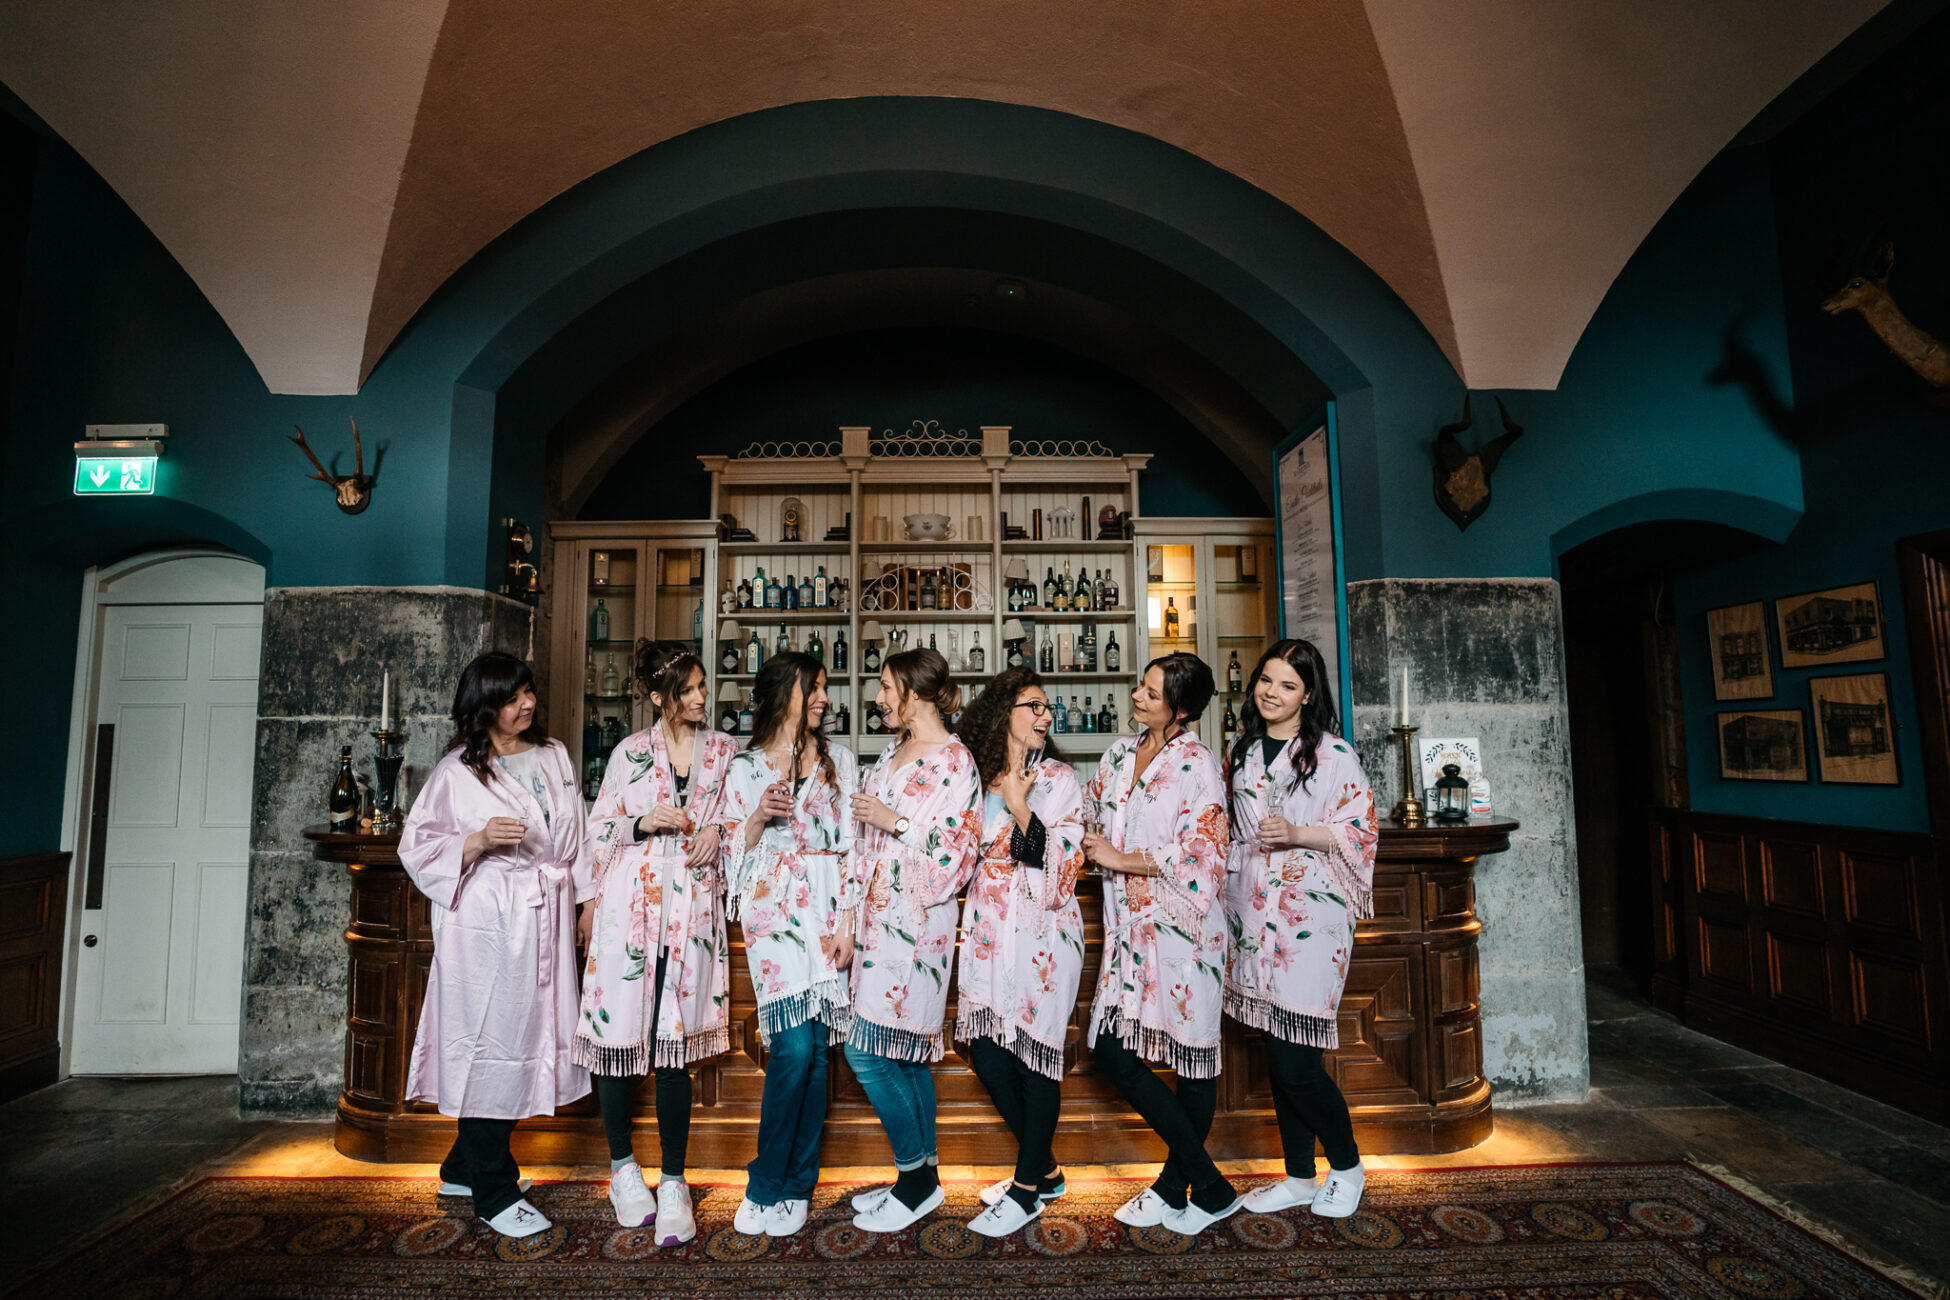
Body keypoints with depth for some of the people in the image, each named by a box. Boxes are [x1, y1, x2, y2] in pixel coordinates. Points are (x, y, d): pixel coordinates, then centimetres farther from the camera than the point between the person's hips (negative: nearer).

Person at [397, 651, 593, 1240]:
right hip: (487, 922, -6)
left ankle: (466, 1167, 31)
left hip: (547, 916, 6)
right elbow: (417, 846, -3)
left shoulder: (554, 756, 10)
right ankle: (494, 1192, 12)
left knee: (532, 1033, 11)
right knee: (492, 1040, -2)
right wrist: (478, 841, -20)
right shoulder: (456, 771, -4)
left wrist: (587, 898, 13)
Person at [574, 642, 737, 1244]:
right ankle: (622, 1166, 27)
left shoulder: (724, 750, 8)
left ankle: (673, 1183, 12)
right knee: (619, 1033, 4)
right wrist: (644, 823, -10)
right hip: (630, 905, 0)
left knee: (676, 1046, 0)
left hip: (693, 909, 1)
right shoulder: (630, 752, 4)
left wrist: (718, 832, -3)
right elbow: (598, 830, 7)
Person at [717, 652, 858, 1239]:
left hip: (826, 908, 2)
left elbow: (851, 843, 6)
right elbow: (733, 854, 8)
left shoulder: (838, 760, 10)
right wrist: (759, 817, -11)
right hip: (772, 908, -1)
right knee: (795, 1045, -12)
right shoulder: (743, 769, 8)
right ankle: (768, 1186, 7)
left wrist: (846, 923, -2)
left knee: (813, 1048, 1)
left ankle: (792, 1188, 17)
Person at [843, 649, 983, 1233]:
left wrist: (895, 821, -17)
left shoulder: (956, 761, -12)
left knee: (866, 1051, -6)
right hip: (879, 917, 8)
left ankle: (917, 1176, 11)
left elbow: (957, 854, -17)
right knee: (906, 1053, 14)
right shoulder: (894, 752, 13)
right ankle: (921, 1176, 26)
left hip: (915, 923, -8)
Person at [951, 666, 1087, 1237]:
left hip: (1041, 933, -5)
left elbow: (1060, 865, -12)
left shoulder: (1059, 779, -3)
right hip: (987, 932, 5)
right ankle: (1044, 1168, 28)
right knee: (985, 1052, 7)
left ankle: (1027, 1188, 19)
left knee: (1034, 1052, 1)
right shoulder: (976, 776, 8)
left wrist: (1019, 806, -16)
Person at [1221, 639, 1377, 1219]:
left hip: (1310, 915, -5)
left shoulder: (1333, 753, -4)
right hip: (1256, 915, 6)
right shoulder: (1243, 752, 12)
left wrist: (1298, 834, -19)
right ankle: (1299, 1177, 28)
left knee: (1296, 1062, -4)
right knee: (1277, 1057, 12)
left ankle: (1347, 1167, 22)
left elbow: (1361, 826, -5)